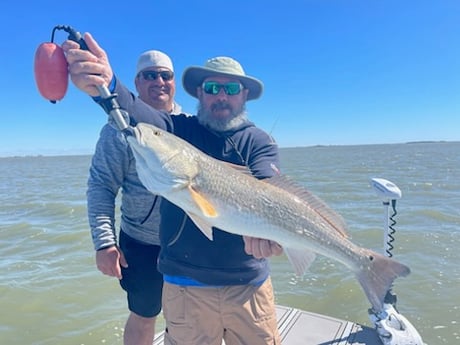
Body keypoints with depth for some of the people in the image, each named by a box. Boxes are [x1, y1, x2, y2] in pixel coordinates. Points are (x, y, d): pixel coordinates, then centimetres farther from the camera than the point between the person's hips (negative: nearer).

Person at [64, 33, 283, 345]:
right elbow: (142, 117, -22)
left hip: (249, 283, 1)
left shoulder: (260, 141, 0)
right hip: (185, 283, 0)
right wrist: (107, 86, -43)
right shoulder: (180, 129, -2)